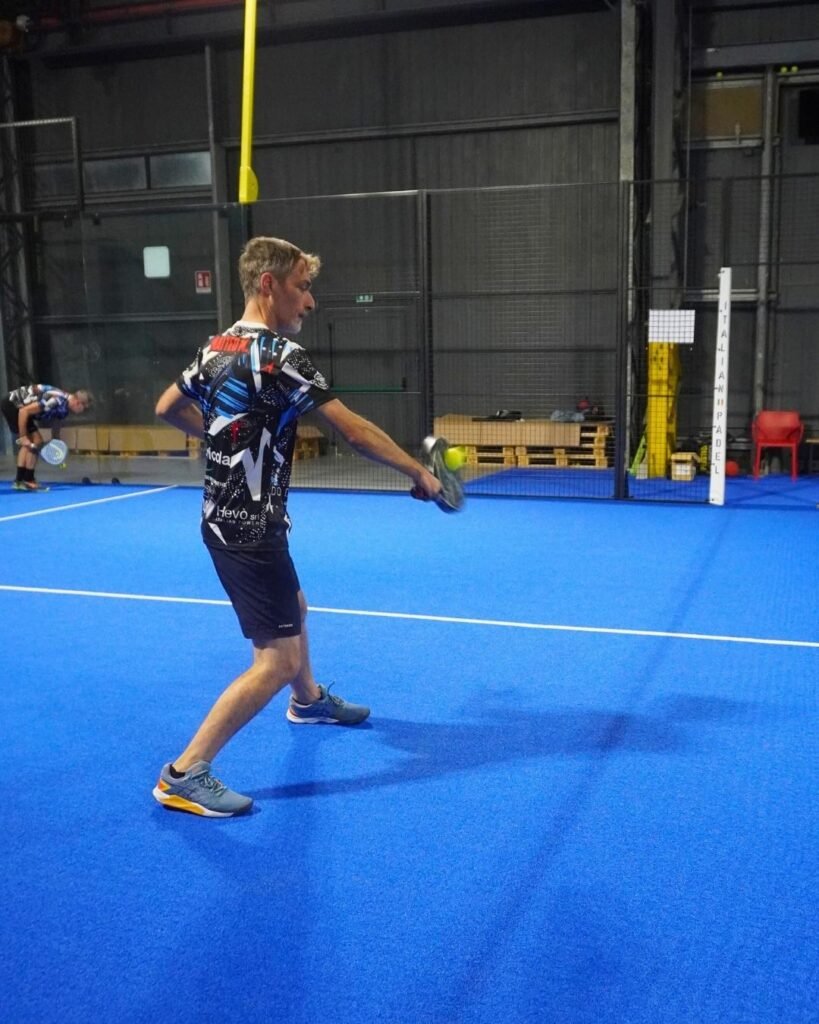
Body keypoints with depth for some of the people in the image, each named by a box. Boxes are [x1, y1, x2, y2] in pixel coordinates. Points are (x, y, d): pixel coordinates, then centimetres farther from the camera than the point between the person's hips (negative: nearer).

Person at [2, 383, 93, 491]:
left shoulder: (64, 409, 0)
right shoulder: (56, 400, -30)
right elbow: (24, 411, -29)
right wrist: (23, 436, -24)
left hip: (17, 405, 10)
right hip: (12, 403, -10)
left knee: (28, 443, 15)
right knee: (36, 441, -11)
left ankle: (19, 480, 19)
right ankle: (28, 481, -4)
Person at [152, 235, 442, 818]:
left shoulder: (218, 347, 6)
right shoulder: (278, 354, -21)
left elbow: (168, 409, 20)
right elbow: (355, 431, -20)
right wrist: (419, 473, -10)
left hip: (229, 519, 10)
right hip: (249, 529, -10)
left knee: (294, 611, 30)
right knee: (277, 659, -7)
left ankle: (309, 701, 54)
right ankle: (184, 775, -2)